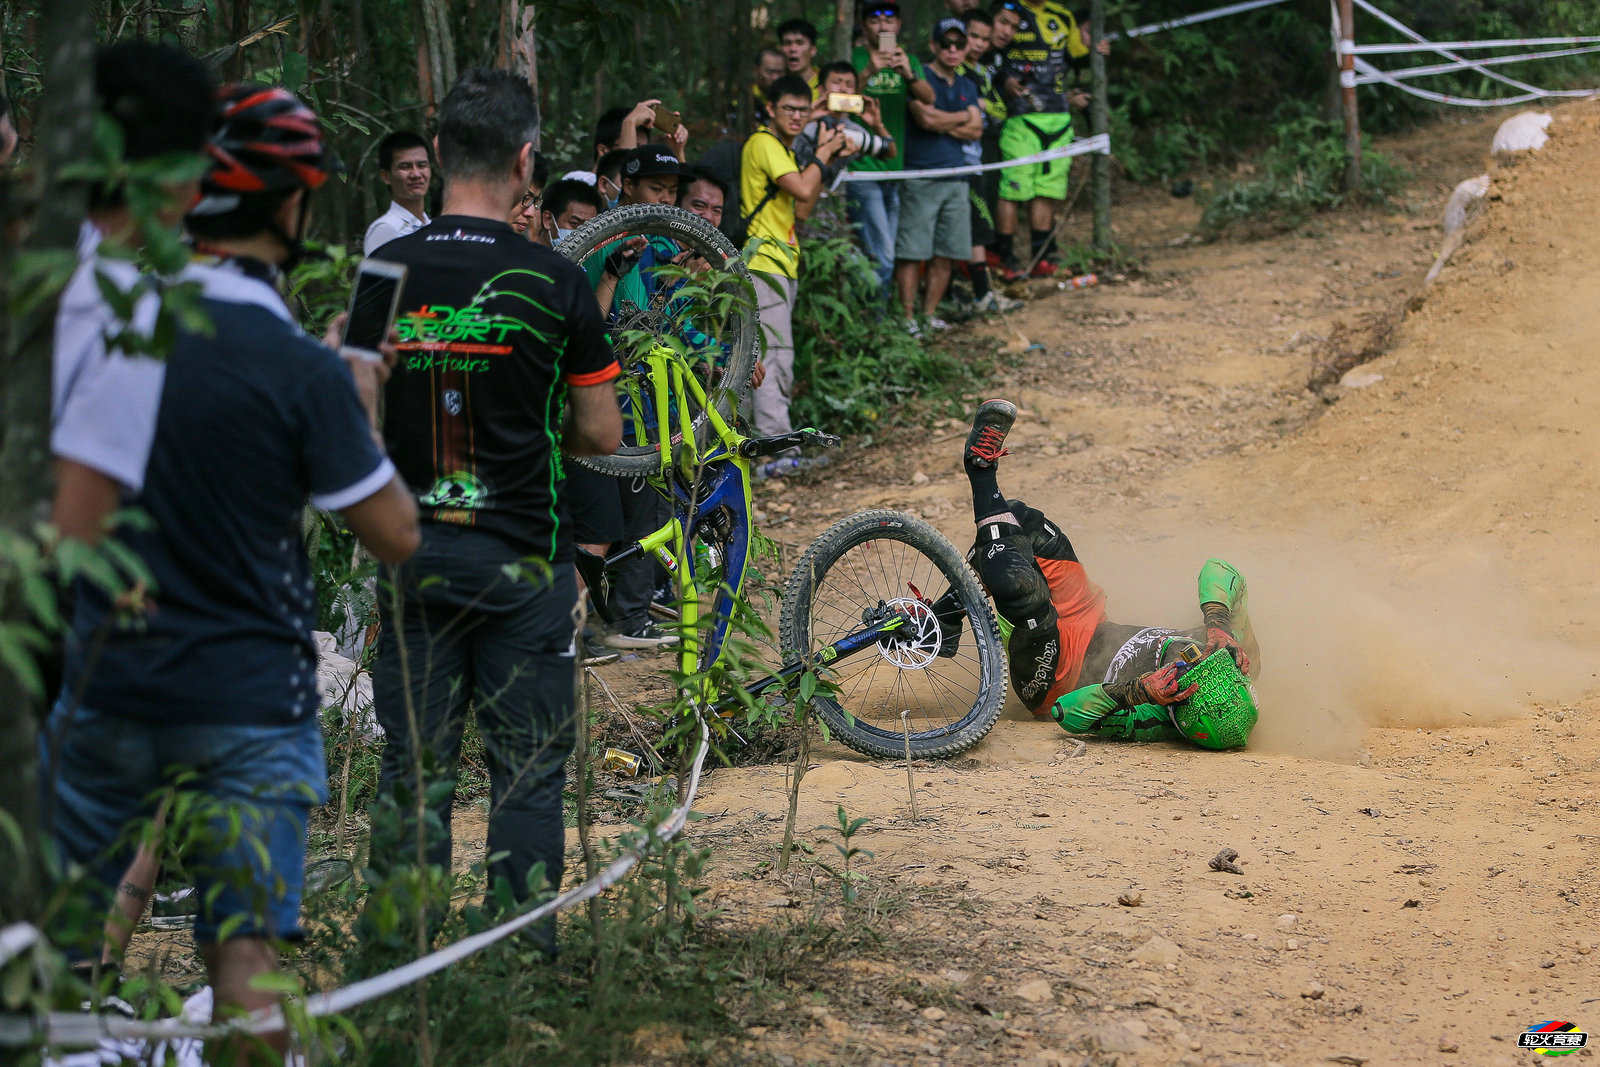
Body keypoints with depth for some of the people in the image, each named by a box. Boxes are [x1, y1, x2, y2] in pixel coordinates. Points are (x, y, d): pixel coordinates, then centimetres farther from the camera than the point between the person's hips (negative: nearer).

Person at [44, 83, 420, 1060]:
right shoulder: (300, 369, -15)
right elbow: (396, 534, -9)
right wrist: (361, 409, 6)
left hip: (104, 693, 4)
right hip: (248, 705, -4)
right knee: (245, 958, 1)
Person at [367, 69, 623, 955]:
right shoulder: (555, 283, -9)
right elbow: (602, 434, -2)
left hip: (412, 556, 3)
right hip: (522, 561, -3)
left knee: (411, 769, 8)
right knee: (528, 773, 5)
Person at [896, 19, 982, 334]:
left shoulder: (967, 87, 19)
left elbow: (976, 131, 9)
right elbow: (926, 118, -15)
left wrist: (942, 124, -6)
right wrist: (962, 117, 2)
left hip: (956, 176, 6)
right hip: (920, 176, -6)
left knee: (946, 254, 5)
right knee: (912, 252, -8)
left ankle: (929, 313, 14)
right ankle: (908, 317, -5)